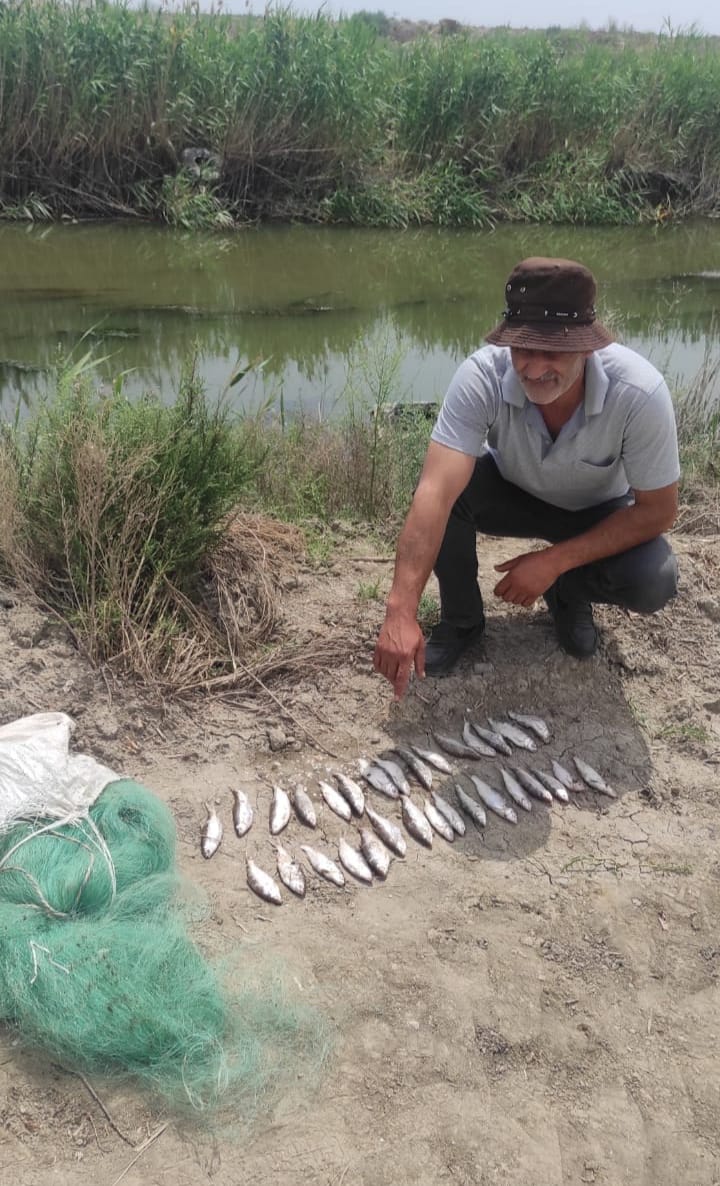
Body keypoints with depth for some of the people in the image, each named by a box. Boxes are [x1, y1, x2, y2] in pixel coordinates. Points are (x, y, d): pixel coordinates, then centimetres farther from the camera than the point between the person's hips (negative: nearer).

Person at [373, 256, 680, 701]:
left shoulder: (639, 391, -34)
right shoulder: (482, 375, -34)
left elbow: (658, 511, -23)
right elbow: (436, 491, -43)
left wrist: (553, 560, -29)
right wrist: (401, 613, -52)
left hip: (598, 512, 0)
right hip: (513, 493, 1)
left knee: (654, 581, -28)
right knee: (447, 483, -30)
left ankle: (569, 593, 7)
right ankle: (461, 619, -5)